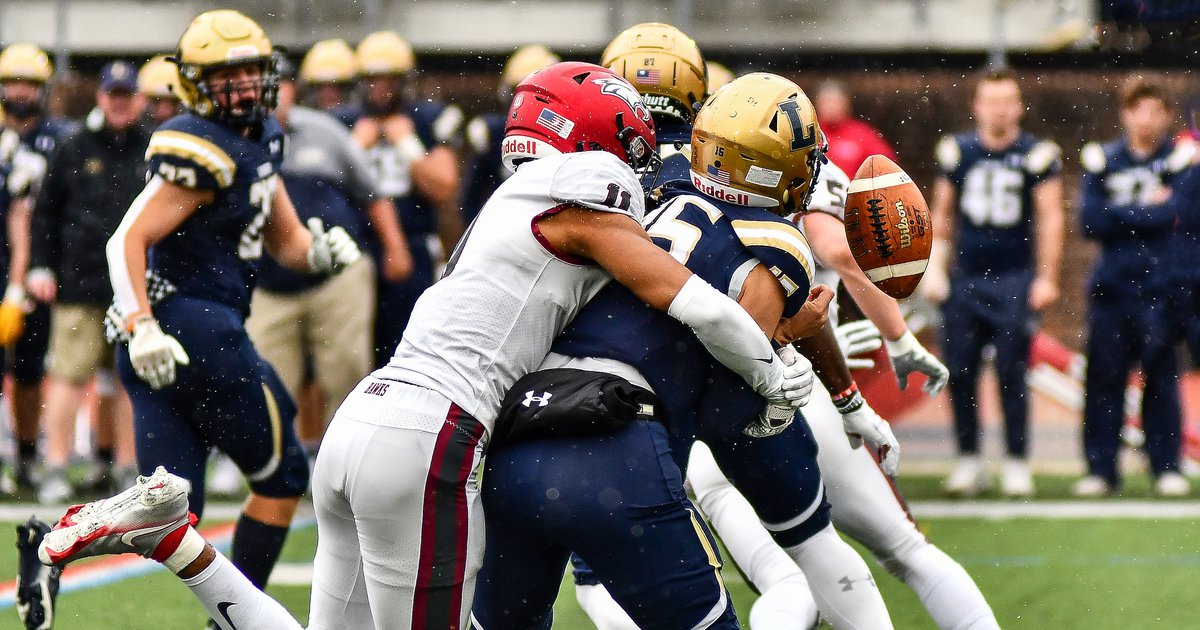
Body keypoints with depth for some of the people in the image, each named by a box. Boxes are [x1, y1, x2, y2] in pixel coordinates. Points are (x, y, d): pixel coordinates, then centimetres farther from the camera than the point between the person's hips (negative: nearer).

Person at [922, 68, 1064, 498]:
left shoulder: (1036, 155, -4)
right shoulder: (958, 151, 5)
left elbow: (1050, 219, -2)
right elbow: (942, 214, 14)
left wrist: (1046, 279, -7)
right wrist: (934, 269, 7)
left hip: (1015, 280, -3)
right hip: (965, 279, 3)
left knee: (1011, 373, -4)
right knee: (959, 372, 2)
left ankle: (1016, 462, 5)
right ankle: (969, 459, 13)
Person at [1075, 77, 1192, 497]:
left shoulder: (1182, 159, 3)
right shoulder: (1102, 160, 9)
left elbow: (1180, 215, -12)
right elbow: (1091, 222, -2)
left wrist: (1121, 214, -6)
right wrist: (1149, 211, -5)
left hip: (1161, 287, -2)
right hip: (1112, 285, 2)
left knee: (1162, 377, -1)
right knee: (1104, 379, 0)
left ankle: (1167, 467, 7)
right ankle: (1100, 468, 5)